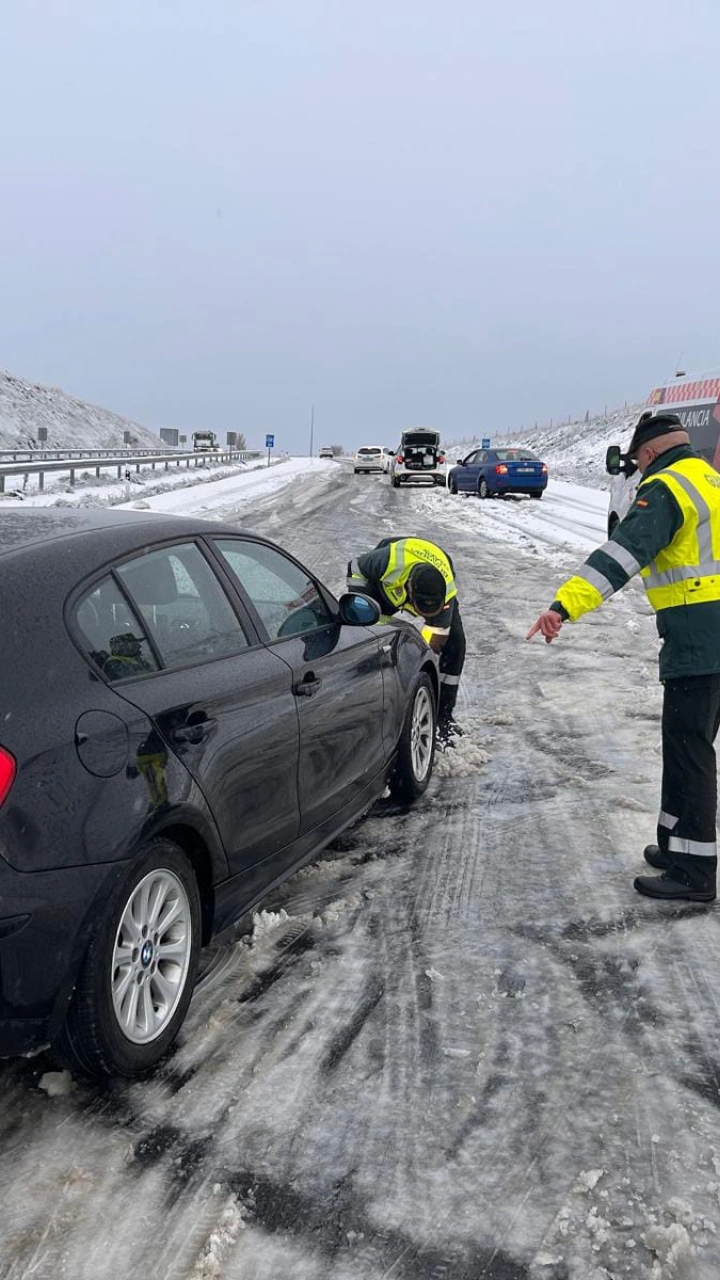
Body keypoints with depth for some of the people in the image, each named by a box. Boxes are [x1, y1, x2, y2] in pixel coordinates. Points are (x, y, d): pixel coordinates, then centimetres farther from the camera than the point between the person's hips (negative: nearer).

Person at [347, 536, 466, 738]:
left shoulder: (447, 590, -41)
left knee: (455, 642, -17)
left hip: (435, 585, 0)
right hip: (384, 583, 0)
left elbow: (434, 642, -33)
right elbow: (356, 568, -23)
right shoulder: (391, 561, -46)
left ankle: (444, 715, -5)